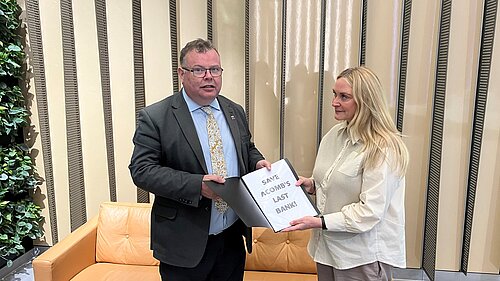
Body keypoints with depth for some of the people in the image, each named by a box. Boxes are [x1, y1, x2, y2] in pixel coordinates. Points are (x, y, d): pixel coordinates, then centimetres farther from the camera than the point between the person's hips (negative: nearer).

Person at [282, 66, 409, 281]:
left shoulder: (383, 150, -19)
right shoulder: (334, 135, 2)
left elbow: (370, 211, -22)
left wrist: (319, 222, -23)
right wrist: (312, 185, -1)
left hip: (364, 257, -6)